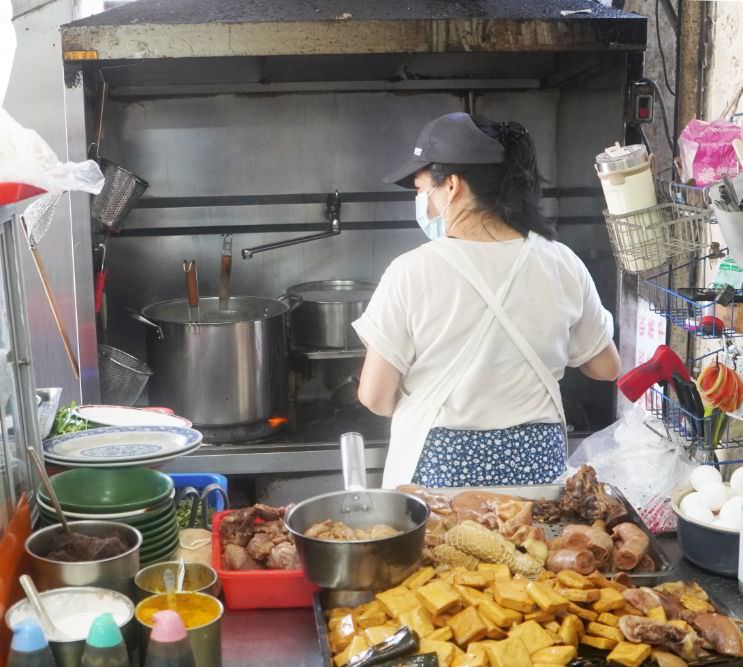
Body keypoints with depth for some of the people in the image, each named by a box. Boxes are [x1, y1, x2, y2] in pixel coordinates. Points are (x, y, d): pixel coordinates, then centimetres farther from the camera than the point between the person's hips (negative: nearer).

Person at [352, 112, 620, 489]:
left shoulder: (413, 274, -14)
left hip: (439, 464, -3)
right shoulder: (562, 265, -5)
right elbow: (606, 367, 7)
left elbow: (375, 397, -9)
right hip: (536, 461, 3)